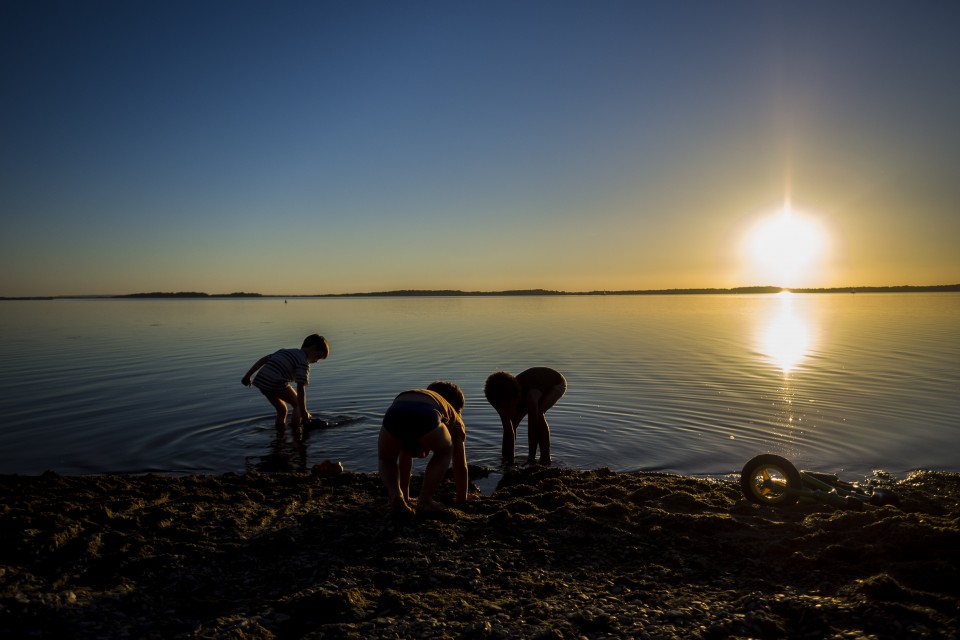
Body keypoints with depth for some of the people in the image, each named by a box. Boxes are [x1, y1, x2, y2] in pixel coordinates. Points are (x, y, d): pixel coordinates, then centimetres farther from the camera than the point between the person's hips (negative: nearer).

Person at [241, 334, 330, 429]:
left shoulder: (285, 351, 25)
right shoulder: (303, 362, -1)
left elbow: (263, 359, 21)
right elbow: (300, 389, -8)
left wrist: (248, 376, 25)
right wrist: (304, 413, -7)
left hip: (261, 381, 8)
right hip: (276, 384, -8)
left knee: (281, 409, 24)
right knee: (297, 404, 14)